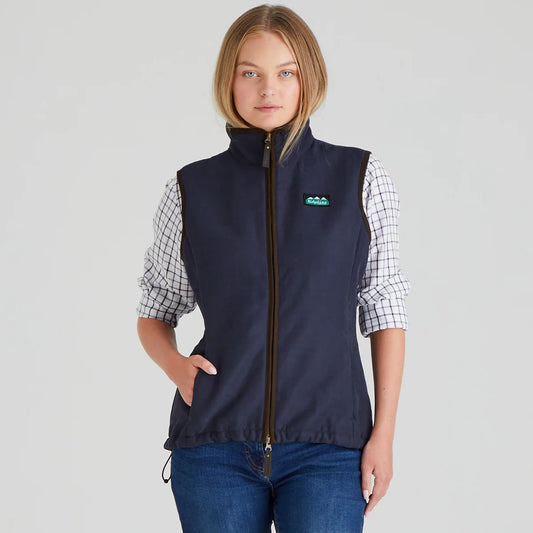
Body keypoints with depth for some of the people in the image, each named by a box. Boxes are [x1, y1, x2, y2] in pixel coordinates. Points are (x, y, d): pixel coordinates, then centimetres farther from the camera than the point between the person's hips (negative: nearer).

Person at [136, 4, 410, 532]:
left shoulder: (360, 178, 4)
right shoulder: (192, 189, 6)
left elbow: (384, 311, 6)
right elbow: (154, 311, 14)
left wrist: (384, 431, 2)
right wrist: (175, 364, -6)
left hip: (326, 448, -1)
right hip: (215, 446, 1)